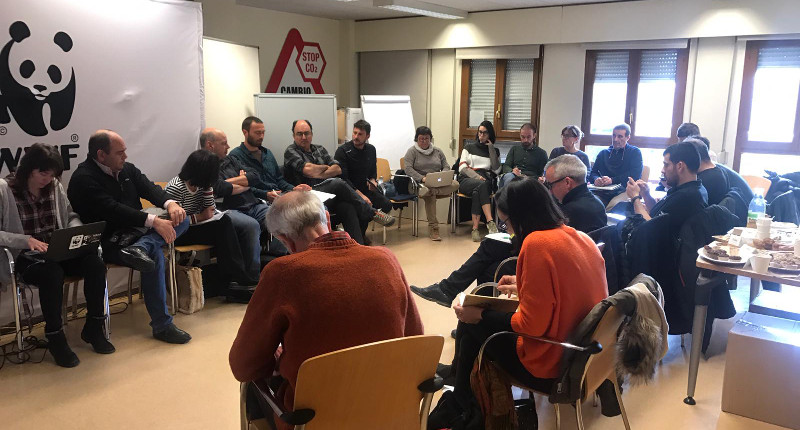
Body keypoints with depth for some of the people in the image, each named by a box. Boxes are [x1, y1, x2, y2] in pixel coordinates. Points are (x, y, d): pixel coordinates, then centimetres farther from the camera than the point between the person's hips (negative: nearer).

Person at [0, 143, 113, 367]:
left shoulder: (55, 187, 7)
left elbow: (72, 216, 17)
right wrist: (25, 240, -26)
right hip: (25, 257, -5)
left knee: (95, 263, -23)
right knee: (52, 273, -37)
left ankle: (93, 328, -6)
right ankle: (55, 338, -17)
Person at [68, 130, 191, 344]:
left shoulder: (126, 169, 12)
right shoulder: (83, 179, -12)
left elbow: (149, 188, 5)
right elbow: (113, 210, -24)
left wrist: (170, 204, -19)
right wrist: (153, 221, -31)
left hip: (134, 230, 8)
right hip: (109, 242, -8)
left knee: (182, 218, -6)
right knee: (155, 254, -32)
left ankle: (140, 248, -33)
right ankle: (161, 325, -25)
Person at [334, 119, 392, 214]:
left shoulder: (371, 149, 11)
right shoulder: (342, 151, -8)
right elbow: (342, 178, -13)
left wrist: (372, 180, 1)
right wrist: (360, 195, -20)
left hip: (366, 189, 6)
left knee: (387, 205, -17)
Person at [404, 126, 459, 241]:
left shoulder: (437, 151, 20)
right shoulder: (412, 151, 7)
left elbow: (446, 167, 15)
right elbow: (408, 169, -7)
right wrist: (422, 178, -22)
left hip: (438, 183, 4)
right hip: (420, 183, -4)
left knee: (455, 184, -26)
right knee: (430, 195, -37)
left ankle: (429, 192, -35)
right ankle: (433, 228, -35)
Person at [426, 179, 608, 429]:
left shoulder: (537, 242, -21)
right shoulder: (581, 237, 3)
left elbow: (531, 325, -21)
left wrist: (480, 315, -8)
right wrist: (523, 288, 18)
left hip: (552, 367, -8)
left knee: (471, 326, 9)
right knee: (475, 320, 17)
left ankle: (460, 408, 30)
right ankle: (458, 401, 33)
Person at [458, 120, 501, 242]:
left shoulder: (495, 151, 21)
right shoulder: (469, 147, 20)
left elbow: (496, 170, 2)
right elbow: (462, 168, 7)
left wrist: (491, 148, 5)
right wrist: (476, 176, -11)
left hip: (485, 181, 1)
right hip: (467, 180, 0)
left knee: (477, 192, -37)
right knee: (482, 185, -37)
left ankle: (475, 228, -43)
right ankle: (490, 222, -49)